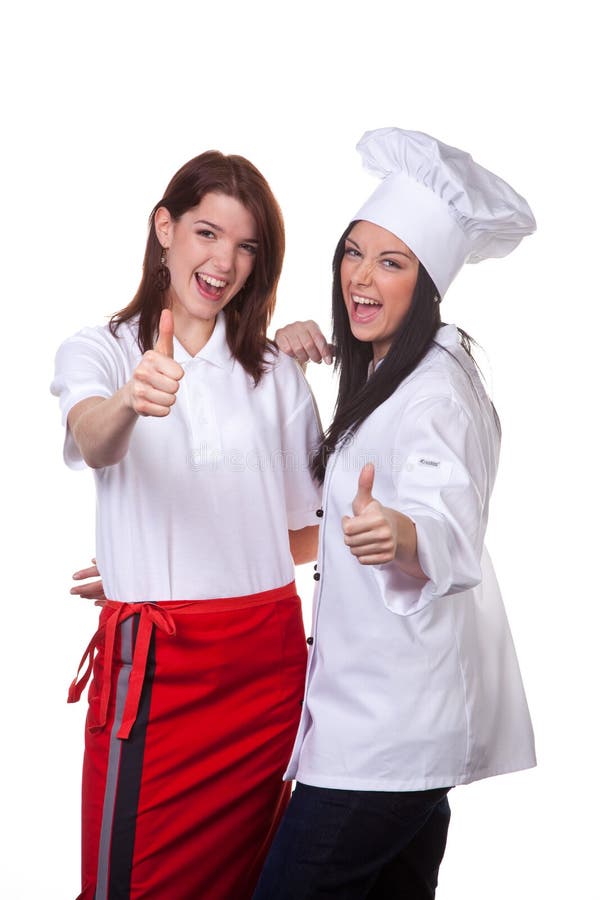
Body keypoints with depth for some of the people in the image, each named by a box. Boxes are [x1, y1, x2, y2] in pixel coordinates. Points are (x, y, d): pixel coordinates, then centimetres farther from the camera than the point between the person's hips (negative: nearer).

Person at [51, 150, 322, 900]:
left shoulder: (277, 373, 11)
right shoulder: (97, 351, 2)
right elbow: (93, 444, -23)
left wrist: (210, 570, 6)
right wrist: (129, 401, -43)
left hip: (267, 660, 3)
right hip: (155, 667, -3)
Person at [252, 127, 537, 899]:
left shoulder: (436, 392, -19)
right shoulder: (380, 374, 11)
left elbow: (452, 530, -35)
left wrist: (400, 536, -58)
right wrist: (292, 351, 10)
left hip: (384, 733, -10)